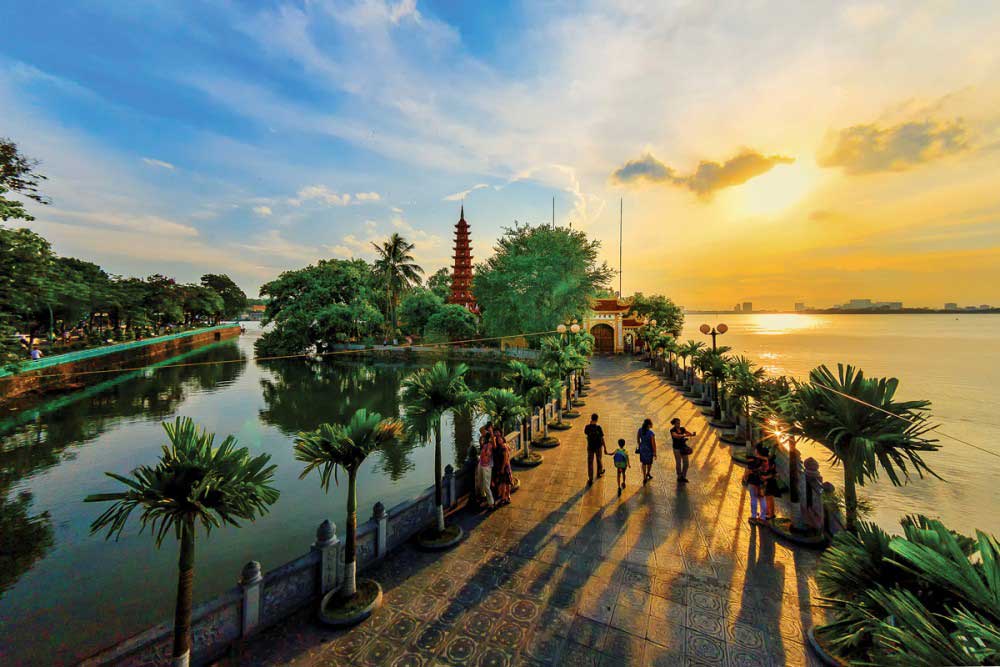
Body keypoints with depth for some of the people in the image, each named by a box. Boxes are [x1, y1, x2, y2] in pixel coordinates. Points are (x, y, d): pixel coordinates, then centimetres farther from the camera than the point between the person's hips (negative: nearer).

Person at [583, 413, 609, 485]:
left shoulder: (587, 427, -13)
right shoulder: (598, 427, -18)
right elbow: (602, 439, -14)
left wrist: (590, 424, 5)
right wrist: (605, 448, -6)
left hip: (590, 447, 0)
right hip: (598, 447, 0)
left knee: (590, 463, 7)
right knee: (599, 460, 24)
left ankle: (590, 479, 7)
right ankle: (599, 473, 47)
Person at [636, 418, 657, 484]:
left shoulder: (640, 430, -13)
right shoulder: (651, 434, -30)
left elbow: (638, 438, 2)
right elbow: (653, 444, -22)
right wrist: (655, 453, -9)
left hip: (642, 448, 4)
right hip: (649, 449, -4)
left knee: (644, 463, 21)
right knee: (649, 462, 25)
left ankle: (644, 477, 25)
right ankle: (648, 473, 48)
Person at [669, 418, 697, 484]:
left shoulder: (682, 429, 3)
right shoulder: (672, 430, -14)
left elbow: (689, 433, -7)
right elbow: (676, 436, -33)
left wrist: (693, 434, -30)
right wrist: (685, 435, -46)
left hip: (684, 448, 5)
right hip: (677, 449, -5)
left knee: (686, 463, 7)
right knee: (678, 464, 3)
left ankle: (683, 477, 24)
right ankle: (679, 478, 21)